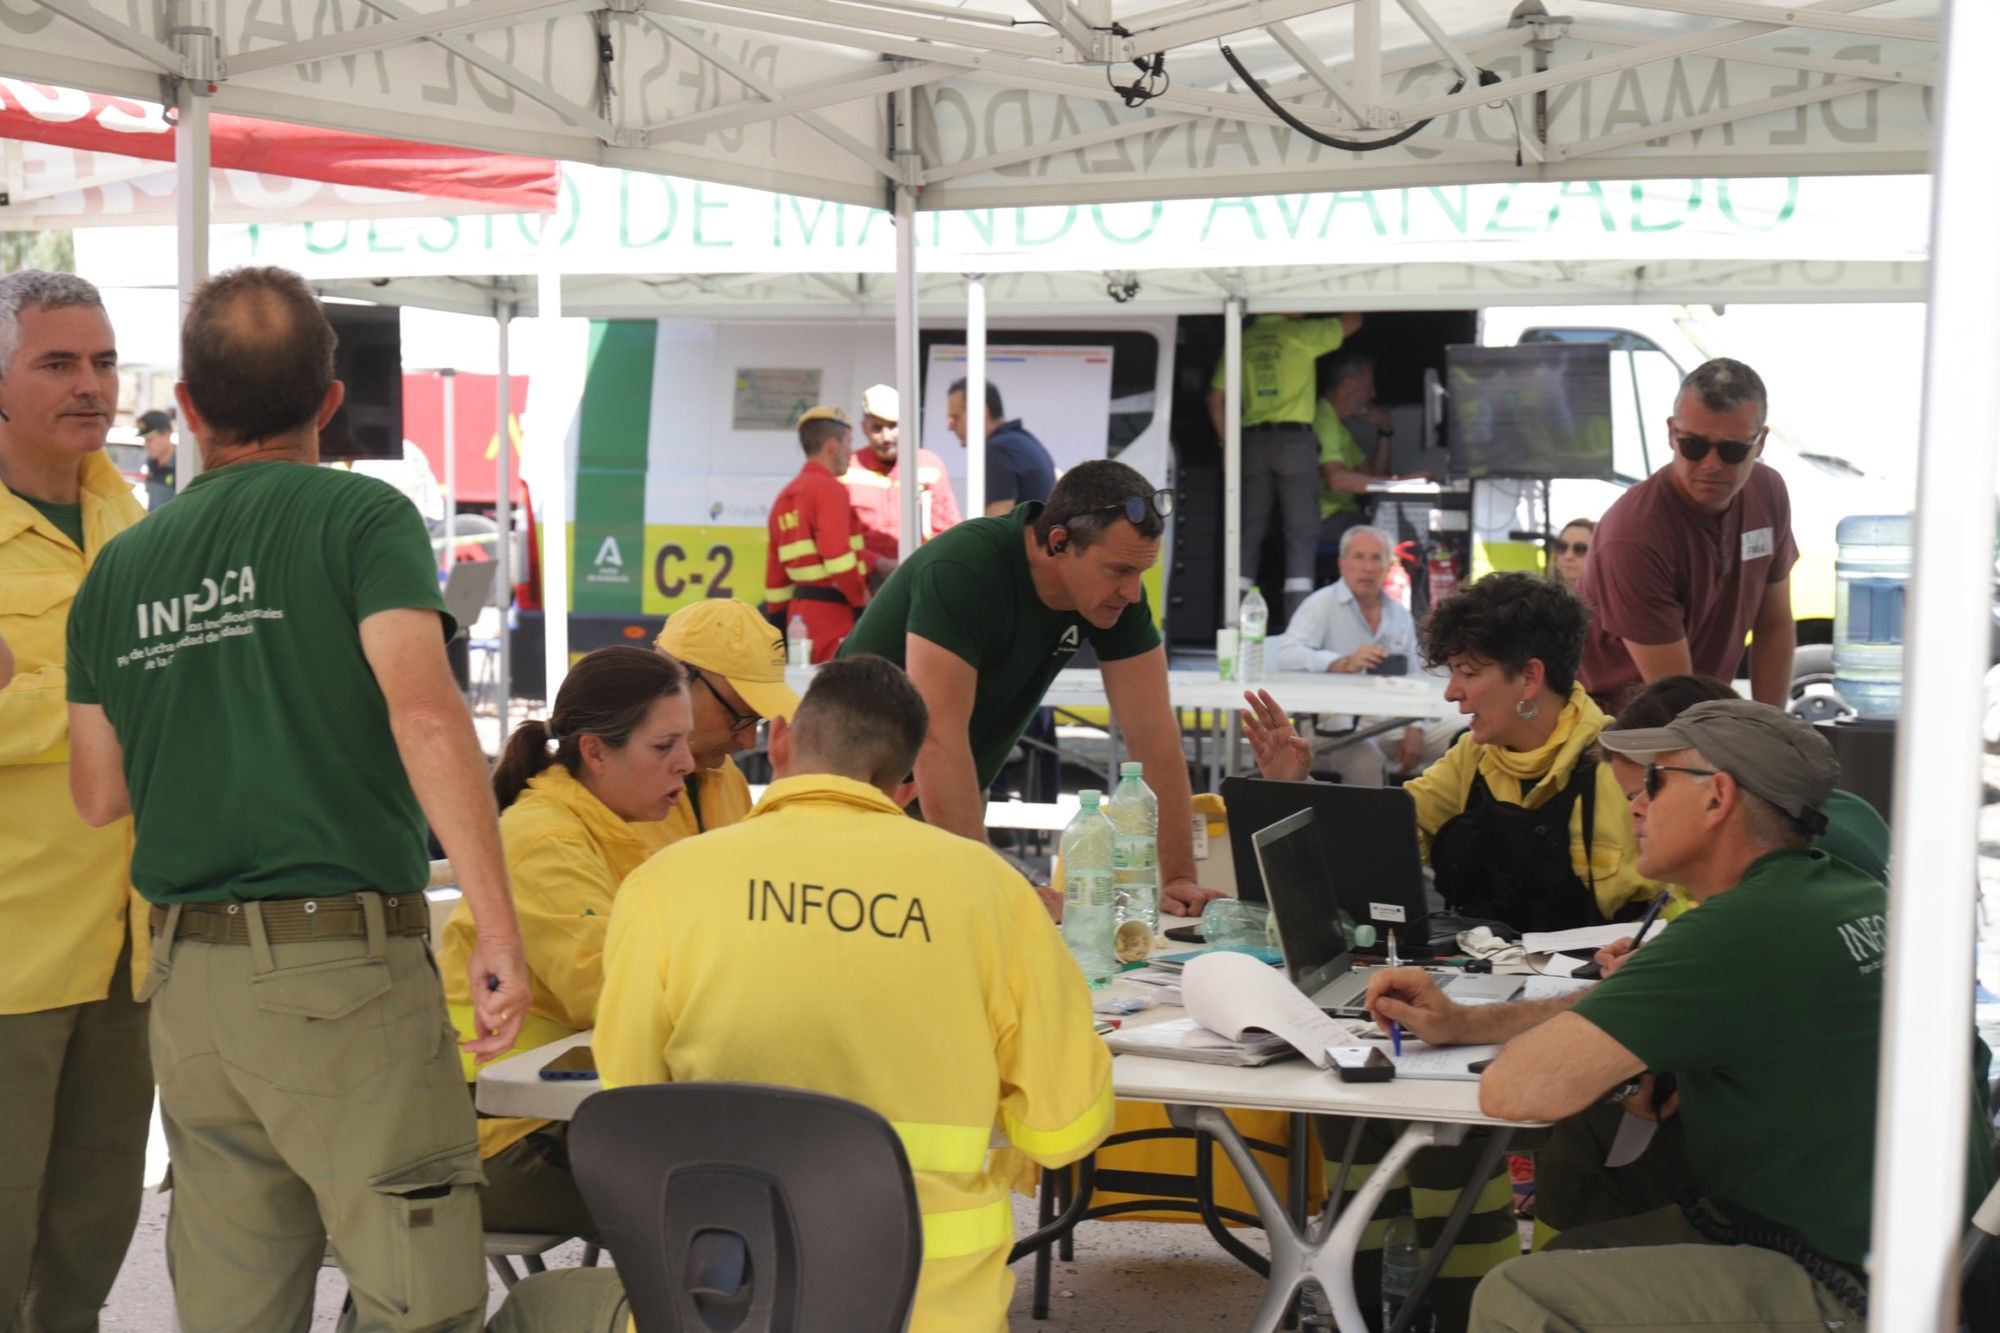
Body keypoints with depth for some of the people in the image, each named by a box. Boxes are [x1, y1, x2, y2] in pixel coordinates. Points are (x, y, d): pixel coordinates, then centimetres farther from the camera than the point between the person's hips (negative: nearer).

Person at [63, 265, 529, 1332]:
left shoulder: (119, 566, 11)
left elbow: (98, 793, 15)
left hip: (187, 984, 6)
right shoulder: (361, 517, -4)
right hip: (343, 963, -5)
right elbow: (423, 713, -18)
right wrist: (498, 930, -16)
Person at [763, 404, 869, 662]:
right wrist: (863, 598, -8)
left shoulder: (786, 496, 16)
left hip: (800, 610, 9)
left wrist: (780, 616, 21)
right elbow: (838, 556, -20)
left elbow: (775, 571, 17)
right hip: (832, 610, -9)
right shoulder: (830, 489, -10)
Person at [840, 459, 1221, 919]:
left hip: (952, 800, 6)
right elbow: (937, 738, -35)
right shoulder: (962, 570, -30)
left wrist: (1179, 879, -17)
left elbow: (1153, 733, -10)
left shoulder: (1117, 592, -10)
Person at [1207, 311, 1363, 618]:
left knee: (1249, 532, 8)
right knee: (1301, 534, -1)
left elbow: (1216, 398, 8)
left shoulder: (1240, 341, 10)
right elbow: (1353, 322, 11)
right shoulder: (1301, 334, -1)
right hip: (1294, 440, -4)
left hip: (1252, 440, 4)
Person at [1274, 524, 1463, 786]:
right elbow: (1288, 656, -17)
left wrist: (1414, 729, -4)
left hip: (1394, 720, 6)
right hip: (1340, 723, -6)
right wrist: (1345, 663, -32)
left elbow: (1413, 679, 14)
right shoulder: (1321, 605, -1)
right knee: (1367, 760, -37)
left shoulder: (1400, 614, 17)